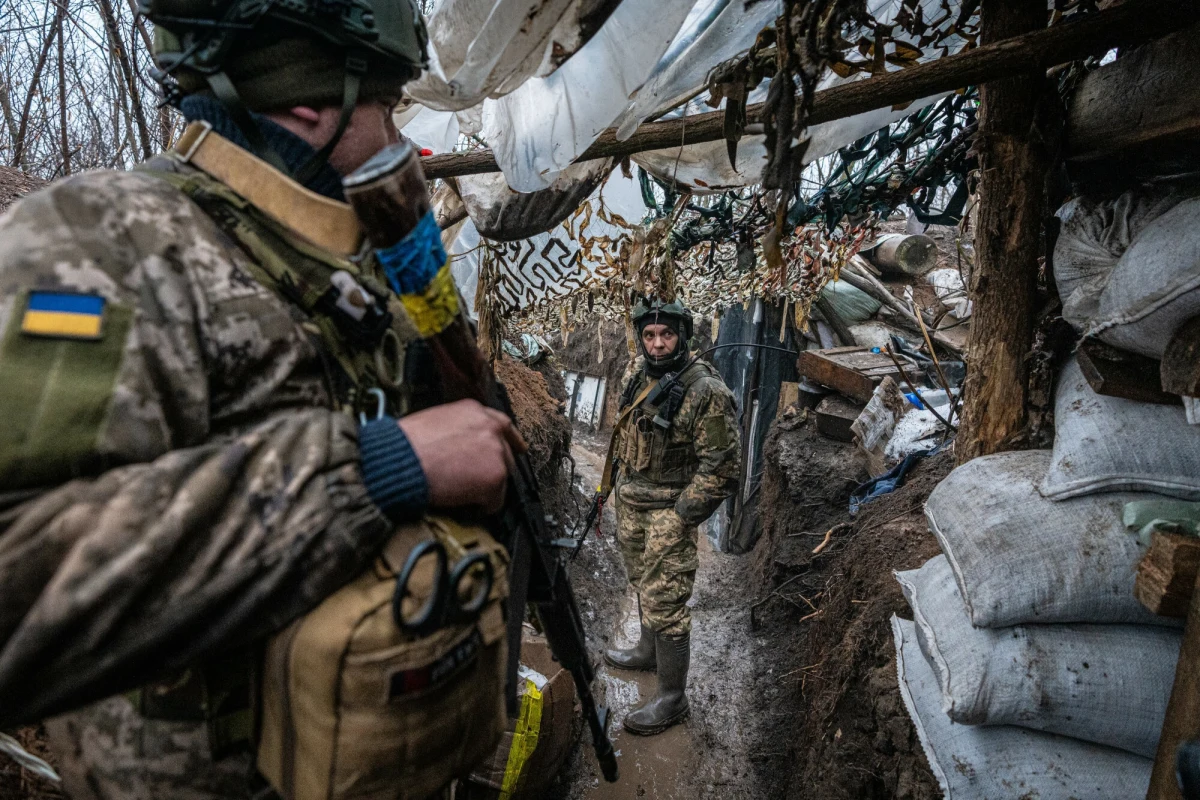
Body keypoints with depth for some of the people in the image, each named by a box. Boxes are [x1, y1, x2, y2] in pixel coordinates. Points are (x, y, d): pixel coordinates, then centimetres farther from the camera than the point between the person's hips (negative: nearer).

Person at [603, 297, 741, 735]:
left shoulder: (706, 391, -21)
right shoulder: (640, 375, 3)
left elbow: (721, 465, -19)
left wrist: (681, 517, -18)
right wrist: (617, 487, 17)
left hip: (669, 511, -8)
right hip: (630, 502, 8)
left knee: (664, 601, -3)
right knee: (643, 583, 24)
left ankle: (672, 698, 12)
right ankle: (648, 650, 46)